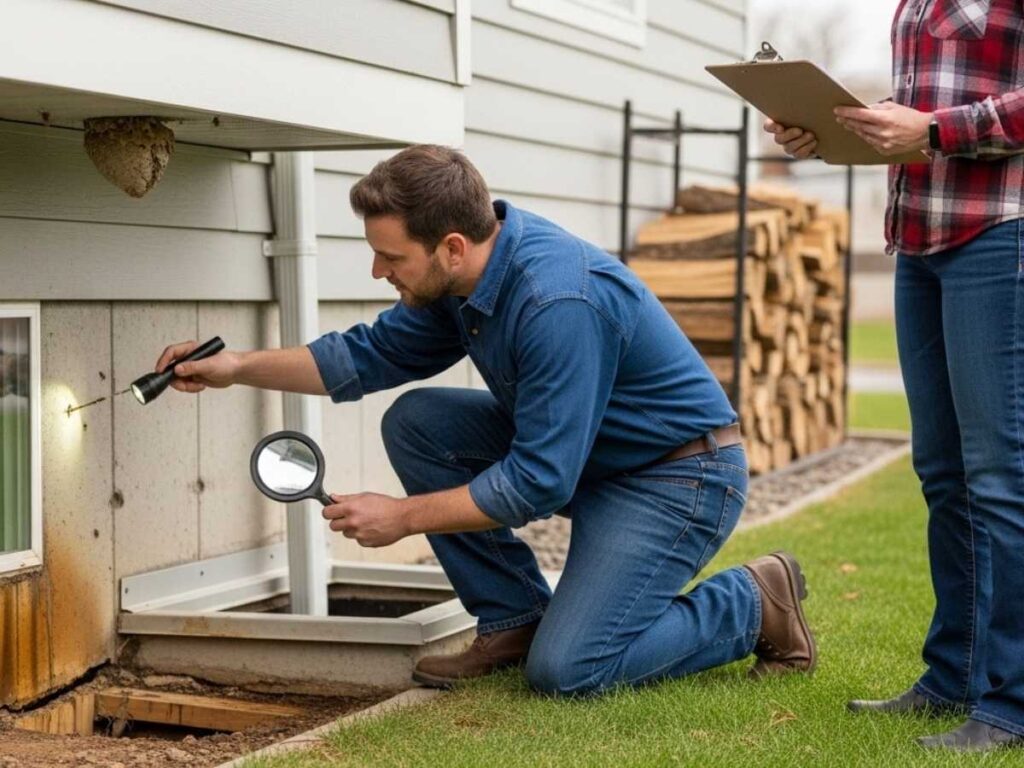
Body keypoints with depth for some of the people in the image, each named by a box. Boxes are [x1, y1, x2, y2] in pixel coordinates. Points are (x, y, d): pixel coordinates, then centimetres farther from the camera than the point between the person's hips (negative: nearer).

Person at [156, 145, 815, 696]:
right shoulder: (463, 274, -5)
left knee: (564, 670, -19)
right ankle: (515, 618, 5)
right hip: (578, 449, 9)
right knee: (415, 422, -5)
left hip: (681, 478, -8)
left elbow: (537, 484, -29)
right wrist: (240, 367, 3)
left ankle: (753, 606, 4)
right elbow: (375, 353, 10)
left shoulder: (560, 303, -33)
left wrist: (403, 517, -20)